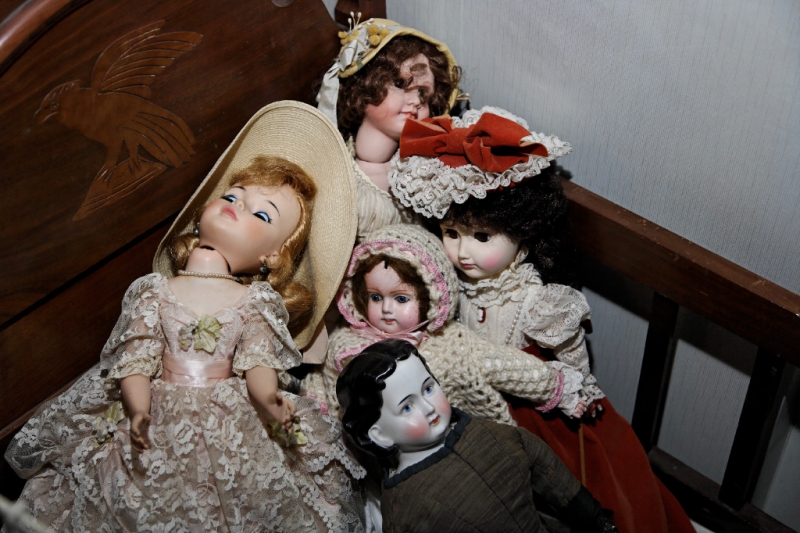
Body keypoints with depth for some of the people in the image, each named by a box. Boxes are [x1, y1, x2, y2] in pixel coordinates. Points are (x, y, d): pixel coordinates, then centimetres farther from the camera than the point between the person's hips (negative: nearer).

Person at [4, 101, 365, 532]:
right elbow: (137, 359, 1)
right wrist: (138, 411, -16)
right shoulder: (152, 290, 10)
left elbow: (259, 364, -4)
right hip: (160, 418, 0)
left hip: (232, 420, 0)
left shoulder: (258, 300, 9)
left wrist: (269, 399, -25)